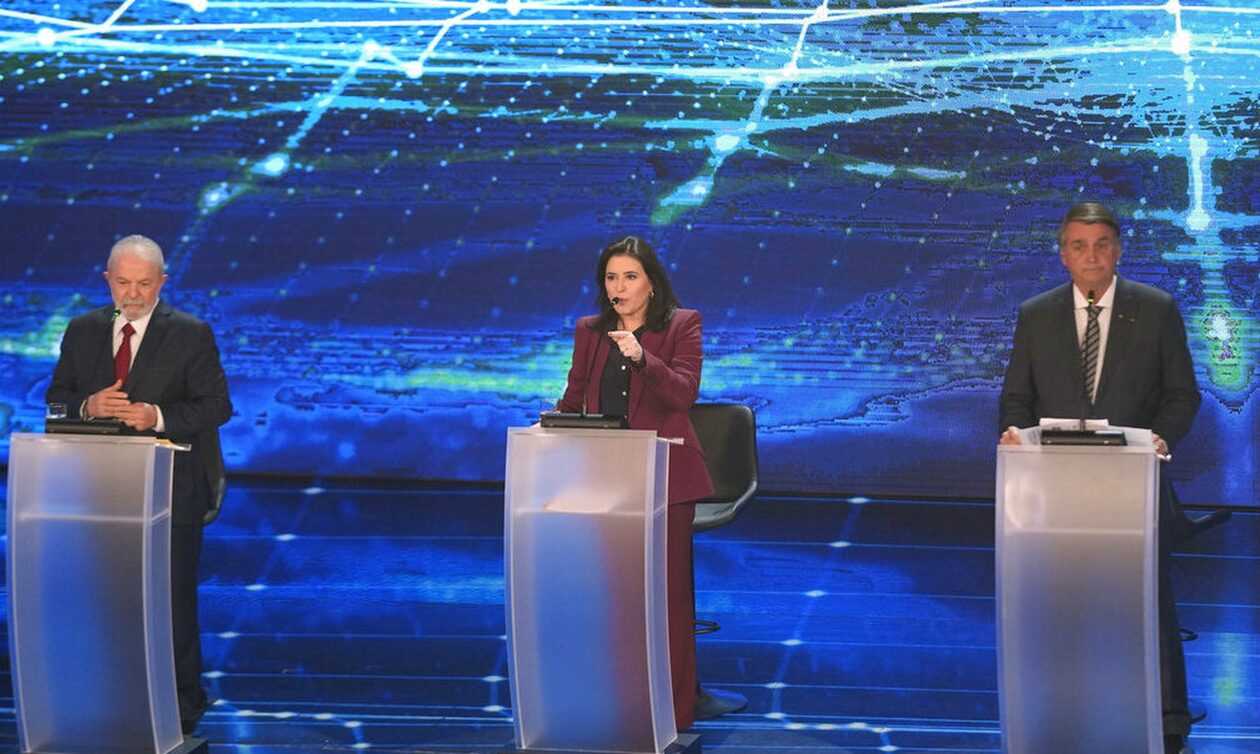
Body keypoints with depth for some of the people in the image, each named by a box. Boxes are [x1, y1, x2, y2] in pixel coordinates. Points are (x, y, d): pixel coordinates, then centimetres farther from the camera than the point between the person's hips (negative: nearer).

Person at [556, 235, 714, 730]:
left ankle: (673, 709, 3)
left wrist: (641, 357, -27)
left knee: (668, 589, -2)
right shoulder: (590, 331, 13)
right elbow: (575, 397, 17)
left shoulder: (682, 325, 1)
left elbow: (684, 392, -12)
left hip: (663, 476, -3)